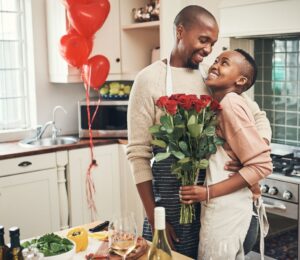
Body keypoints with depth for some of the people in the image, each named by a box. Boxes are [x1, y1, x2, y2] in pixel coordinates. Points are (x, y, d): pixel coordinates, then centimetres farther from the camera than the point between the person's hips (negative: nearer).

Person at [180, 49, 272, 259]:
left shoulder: (230, 103, -17)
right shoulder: (220, 104, 9)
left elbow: (261, 165, -20)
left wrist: (208, 193, -20)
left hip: (225, 207, -8)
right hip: (227, 205, 8)